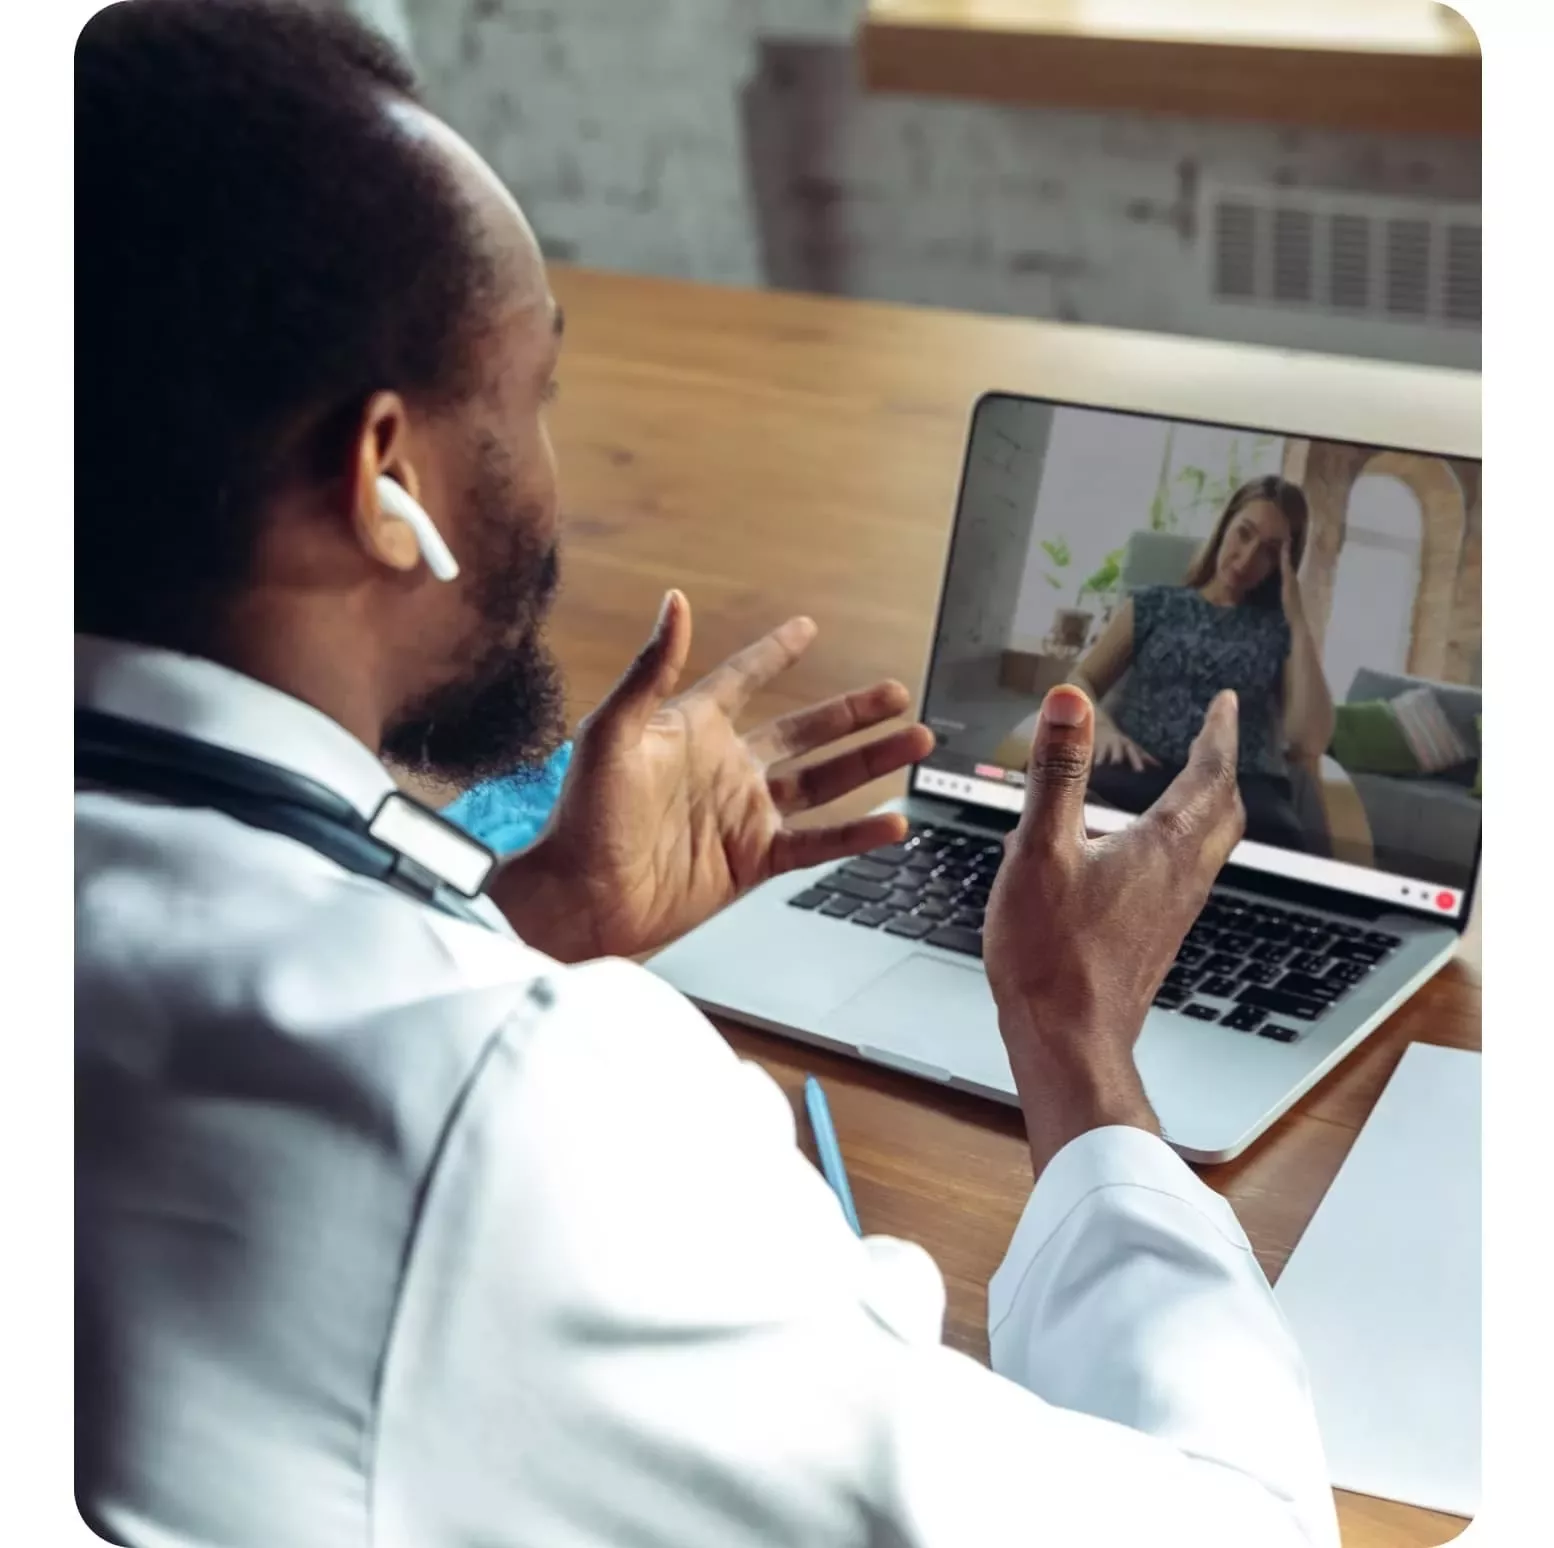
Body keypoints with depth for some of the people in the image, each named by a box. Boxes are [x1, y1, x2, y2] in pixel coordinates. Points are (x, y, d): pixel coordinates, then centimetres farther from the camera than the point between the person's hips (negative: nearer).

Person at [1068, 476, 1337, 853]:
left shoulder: (1279, 630, 18)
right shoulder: (1154, 605, 23)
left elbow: (1310, 744, 3)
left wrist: (1297, 619, 6)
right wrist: (1103, 727, -8)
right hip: (1145, 769, 0)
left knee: (1278, 841, -41)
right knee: (1086, 801, -41)